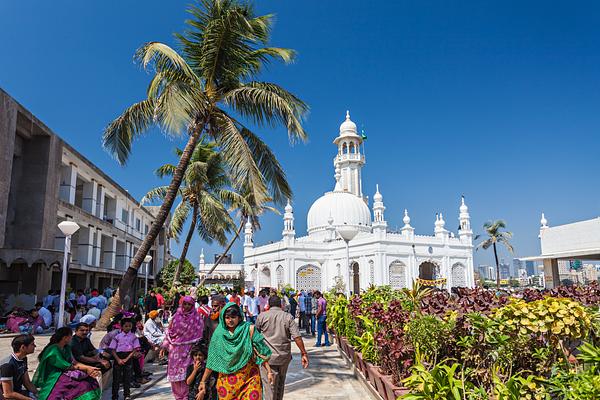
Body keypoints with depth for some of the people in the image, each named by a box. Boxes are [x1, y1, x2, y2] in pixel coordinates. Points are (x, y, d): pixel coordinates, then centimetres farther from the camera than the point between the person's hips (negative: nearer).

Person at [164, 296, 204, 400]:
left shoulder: (197, 318, -2)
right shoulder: (176, 316, 4)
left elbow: (199, 334, -3)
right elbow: (169, 331, 8)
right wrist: (165, 346, 5)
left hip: (188, 350, -3)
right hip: (175, 349, 3)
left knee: (186, 374, -4)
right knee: (175, 373, 7)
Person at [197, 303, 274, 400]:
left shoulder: (249, 330, -6)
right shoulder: (219, 334, -2)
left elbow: (261, 352, -5)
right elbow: (212, 360, 2)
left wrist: (269, 371, -12)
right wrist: (203, 381, 1)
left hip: (249, 378, -1)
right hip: (227, 380, 1)